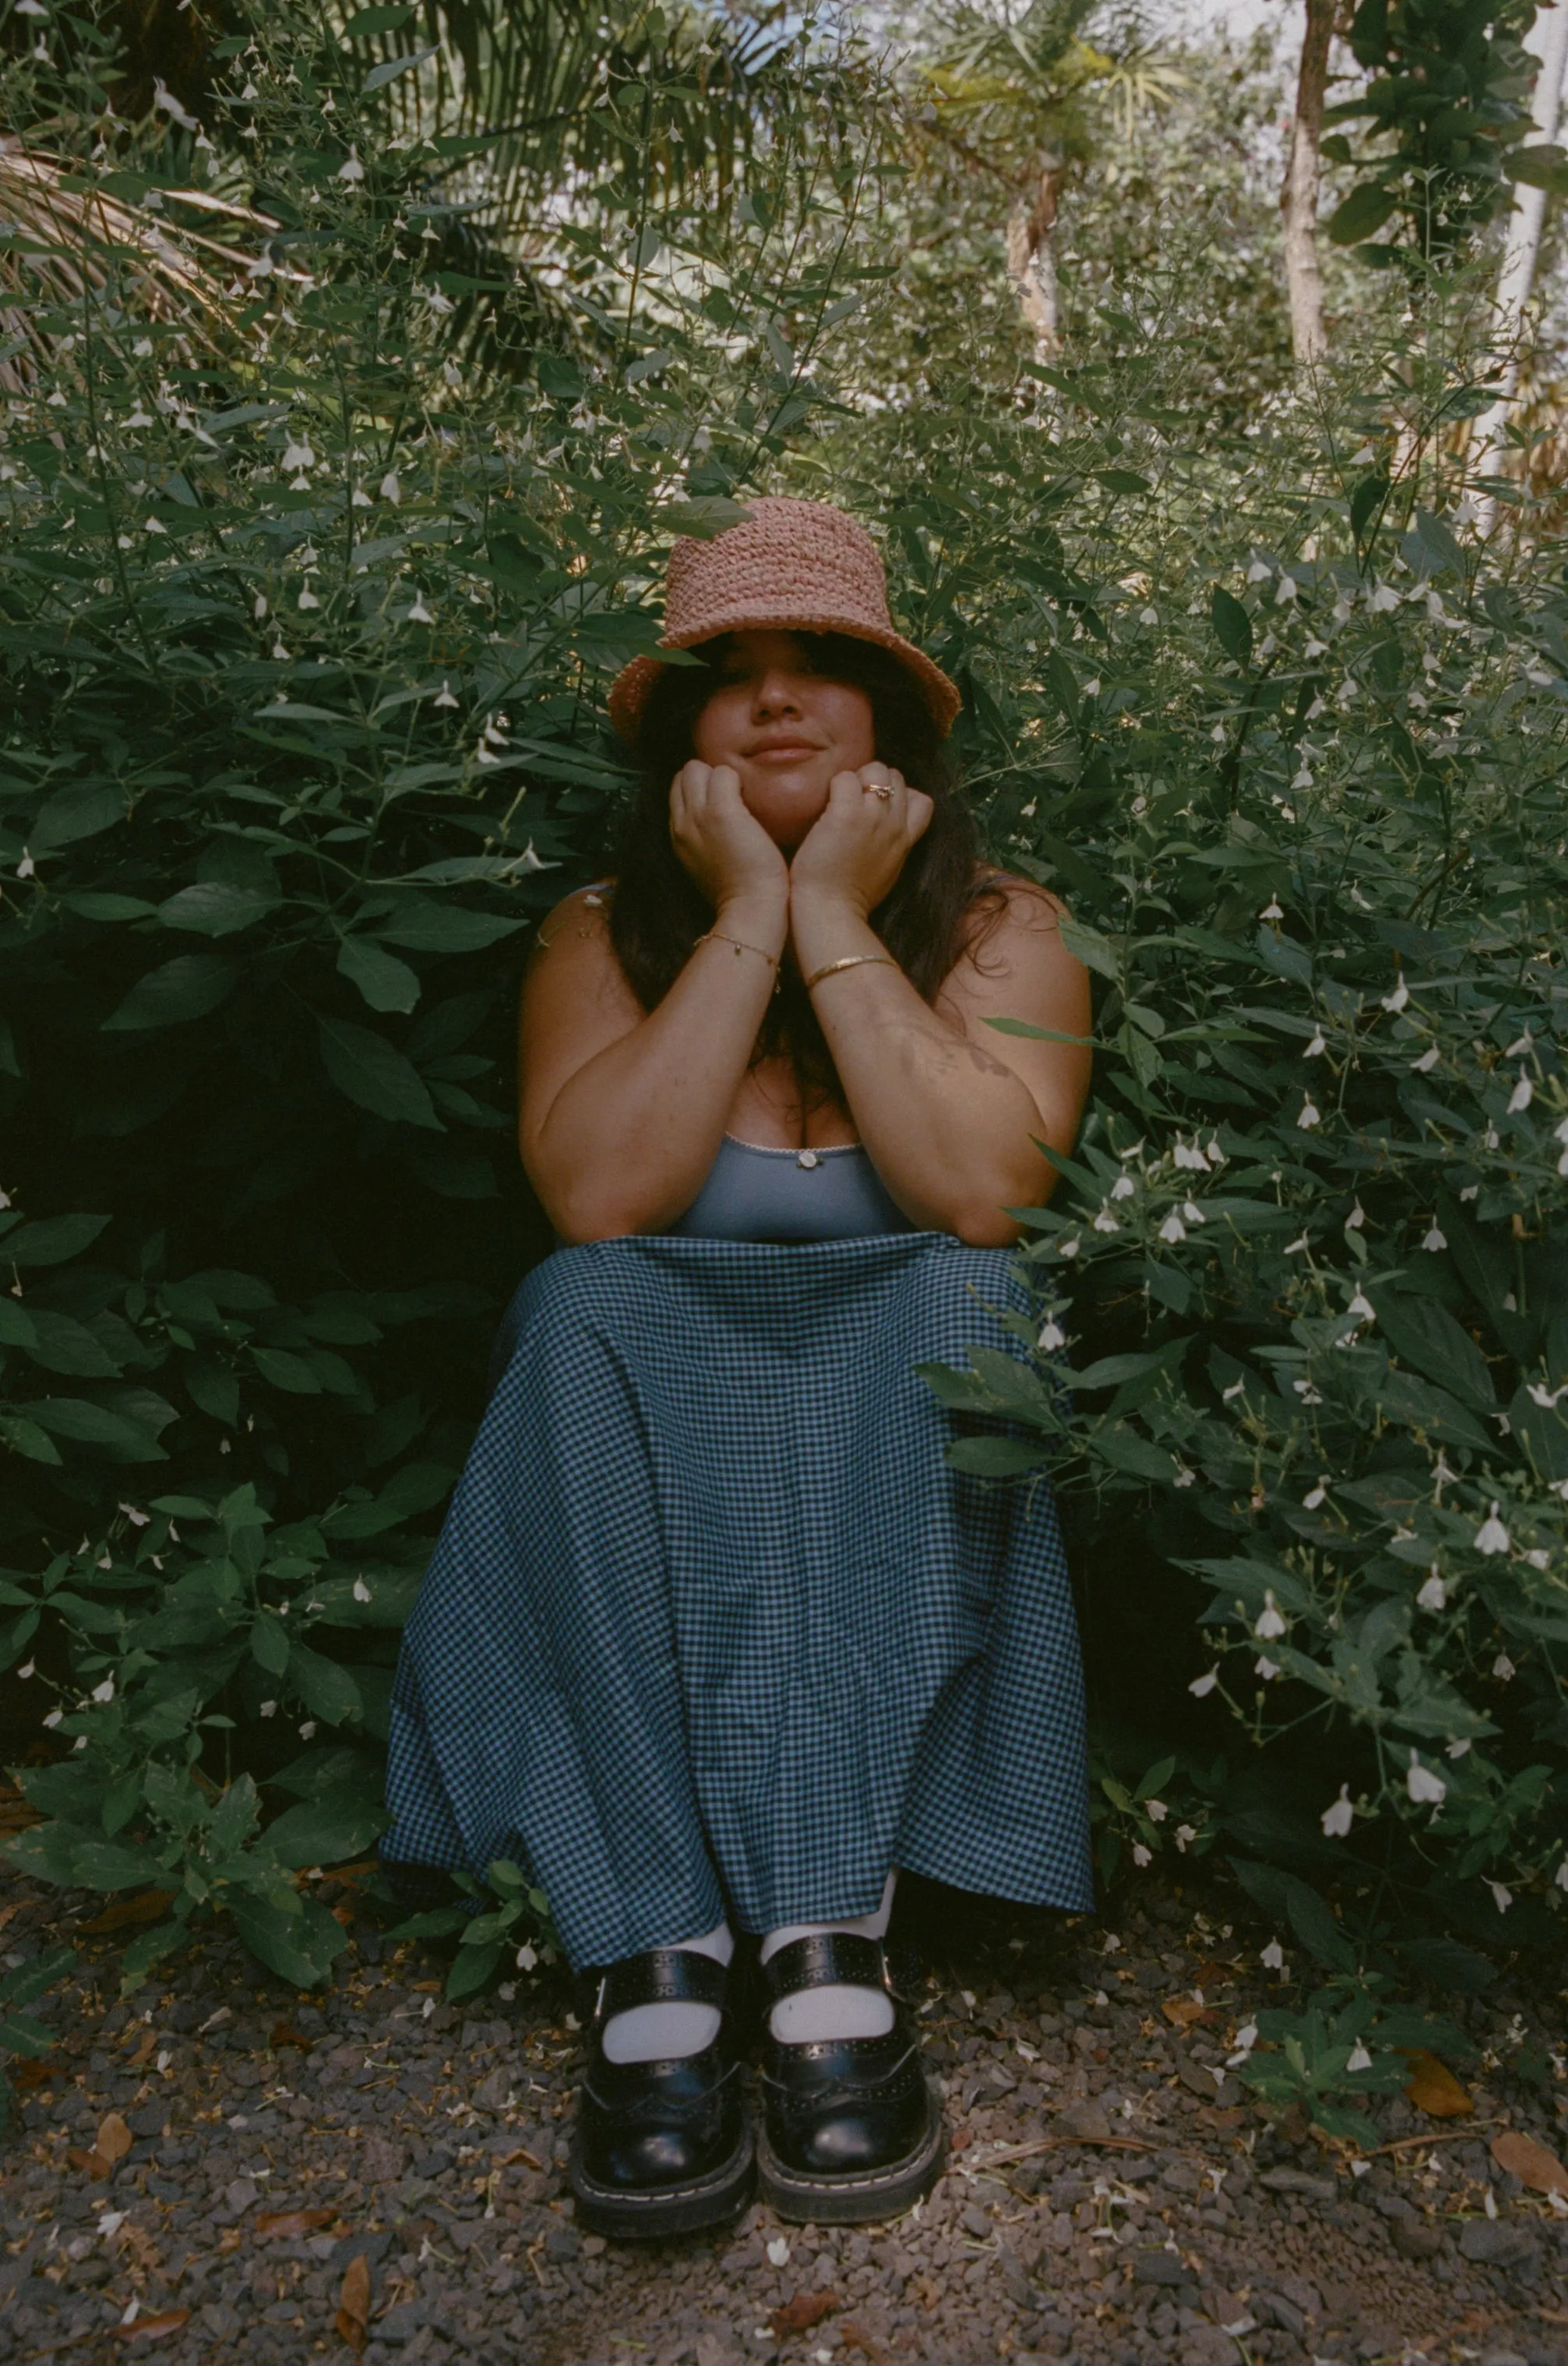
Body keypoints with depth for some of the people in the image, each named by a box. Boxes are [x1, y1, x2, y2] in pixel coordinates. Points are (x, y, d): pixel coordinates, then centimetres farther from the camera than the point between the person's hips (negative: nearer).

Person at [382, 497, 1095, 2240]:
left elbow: (978, 1193, -20)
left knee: (967, 1303, -30)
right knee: (579, 1313, -29)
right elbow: (598, 1200, -18)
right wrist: (745, 920, -16)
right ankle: (658, 1955, -33)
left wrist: (836, 921, -16)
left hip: (898, 1460, 0)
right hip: (653, 1469, 1)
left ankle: (827, 1930, -34)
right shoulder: (607, 931, 1)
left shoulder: (999, 928, -1)